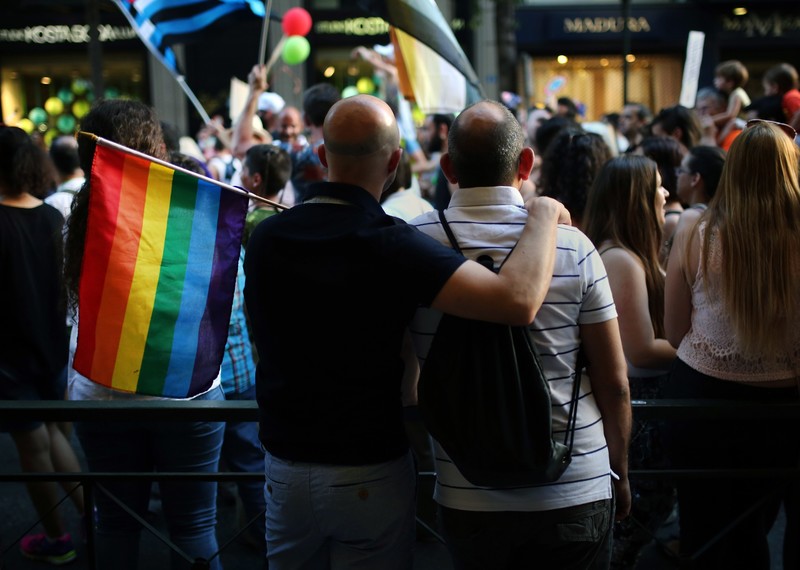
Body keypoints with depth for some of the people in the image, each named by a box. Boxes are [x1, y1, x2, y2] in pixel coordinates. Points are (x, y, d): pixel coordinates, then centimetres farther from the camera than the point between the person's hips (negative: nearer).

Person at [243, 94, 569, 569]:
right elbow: (518, 301, -32)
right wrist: (544, 214, -16)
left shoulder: (265, 238, -6)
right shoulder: (389, 245, -23)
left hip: (285, 465, 4)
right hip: (371, 473, -4)